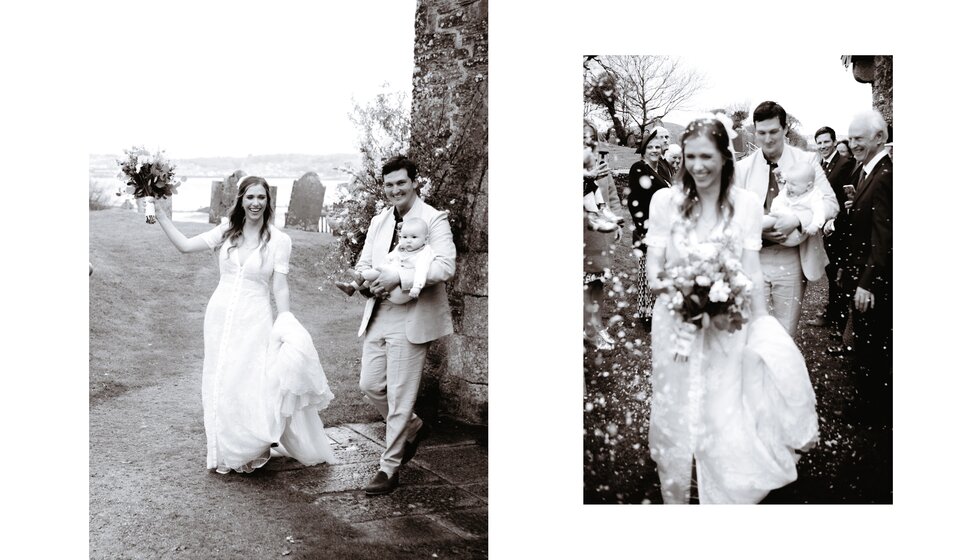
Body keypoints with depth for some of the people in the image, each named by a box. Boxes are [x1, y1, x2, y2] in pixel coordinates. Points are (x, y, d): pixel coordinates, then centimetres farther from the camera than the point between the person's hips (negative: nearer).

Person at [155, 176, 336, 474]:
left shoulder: (279, 240, -6)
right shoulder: (226, 232, 4)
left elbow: (280, 288, -5)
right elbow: (184, 245, 5)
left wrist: (285, 325, -10)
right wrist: (163, 217, 4)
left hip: (254, 319, -4)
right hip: (220, 315, 4)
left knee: (251, 382, -3)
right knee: (221, 382, 9)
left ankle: (252, 447, 18)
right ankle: (228, 451, 25)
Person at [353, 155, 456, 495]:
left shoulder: (434, 220, -8)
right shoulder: (378, 222, 13)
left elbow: (445, 267, -19)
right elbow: (363, 264, 17)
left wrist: (398, 277, -25)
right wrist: (370, 281, -7)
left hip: (411, 319, -7)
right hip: (378, 316, 7)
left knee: (400, 395, -2)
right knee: (370, 385, 10)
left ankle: (389, 468, 11)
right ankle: (413, 428, 35)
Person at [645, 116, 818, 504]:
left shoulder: (746, 204, -3)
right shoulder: (666, 200, -4)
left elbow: (751, 271, 0)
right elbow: (653, 263, -2)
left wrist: (761, 324, -4)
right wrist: (658, 281, -23)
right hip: (676, 326, 0)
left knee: (727, 418, 2)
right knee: (675, 414, 10)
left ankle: (726, 498, 22)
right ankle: (675, 498, 28)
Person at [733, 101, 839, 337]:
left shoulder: (807, 160, 2)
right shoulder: (742, 167, 4)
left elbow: (831, 203, -4)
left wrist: (796, 218, -21)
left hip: (792, 261, 0)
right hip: (754, 259, 1)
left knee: (786, 333, 6)